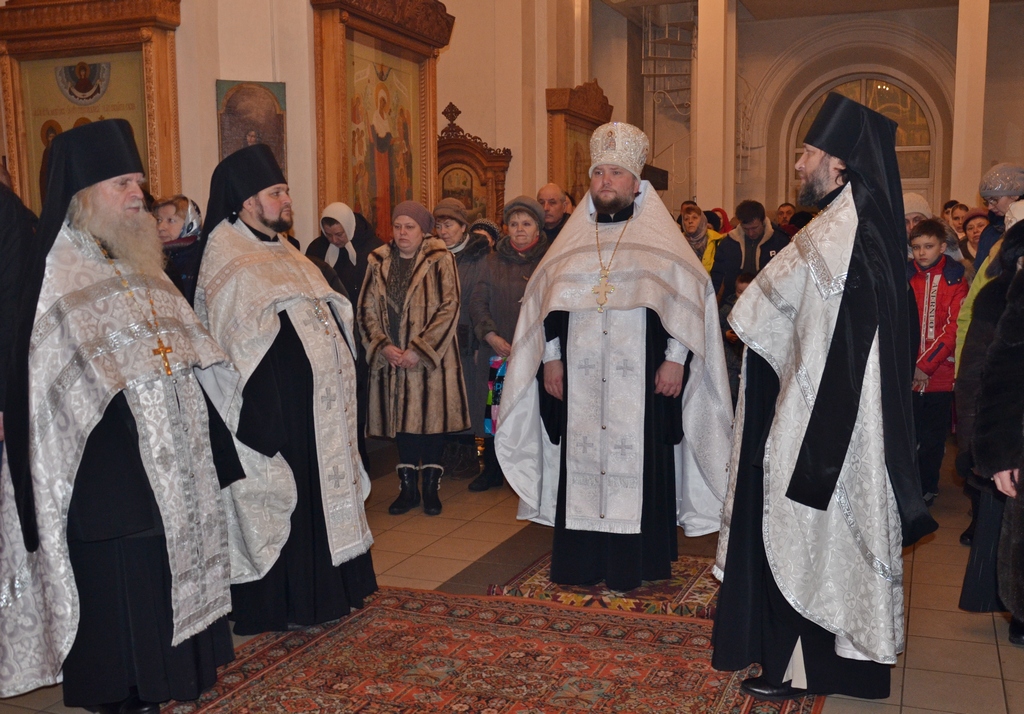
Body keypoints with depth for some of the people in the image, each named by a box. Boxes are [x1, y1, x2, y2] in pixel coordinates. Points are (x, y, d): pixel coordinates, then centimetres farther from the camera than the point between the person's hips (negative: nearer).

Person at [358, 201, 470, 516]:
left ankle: (431, 487, 15)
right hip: (392, 358, 3)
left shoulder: (441, 260, -5)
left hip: (432, 358, -3)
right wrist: (384, 346, -10)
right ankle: (408, 488, 19)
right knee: (402, 419, 8)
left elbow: (449, 309, -11)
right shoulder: (379, 262, 7)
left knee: (432, 418, 1)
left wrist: (418, 349, -16)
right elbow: (366, 309, 5)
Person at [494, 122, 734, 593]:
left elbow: (690, 297, -3)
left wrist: (675, 358, -10)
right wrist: (551, 357, 5)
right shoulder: (572, 241, 11)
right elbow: (546, 299, 13)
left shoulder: (660, 241, 2)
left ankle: (637, 561, 10)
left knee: (639, 462, -1)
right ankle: (581, 559, 14)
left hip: (641, 379, -3)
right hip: (579, 379, 3)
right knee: (582, 461, 4)